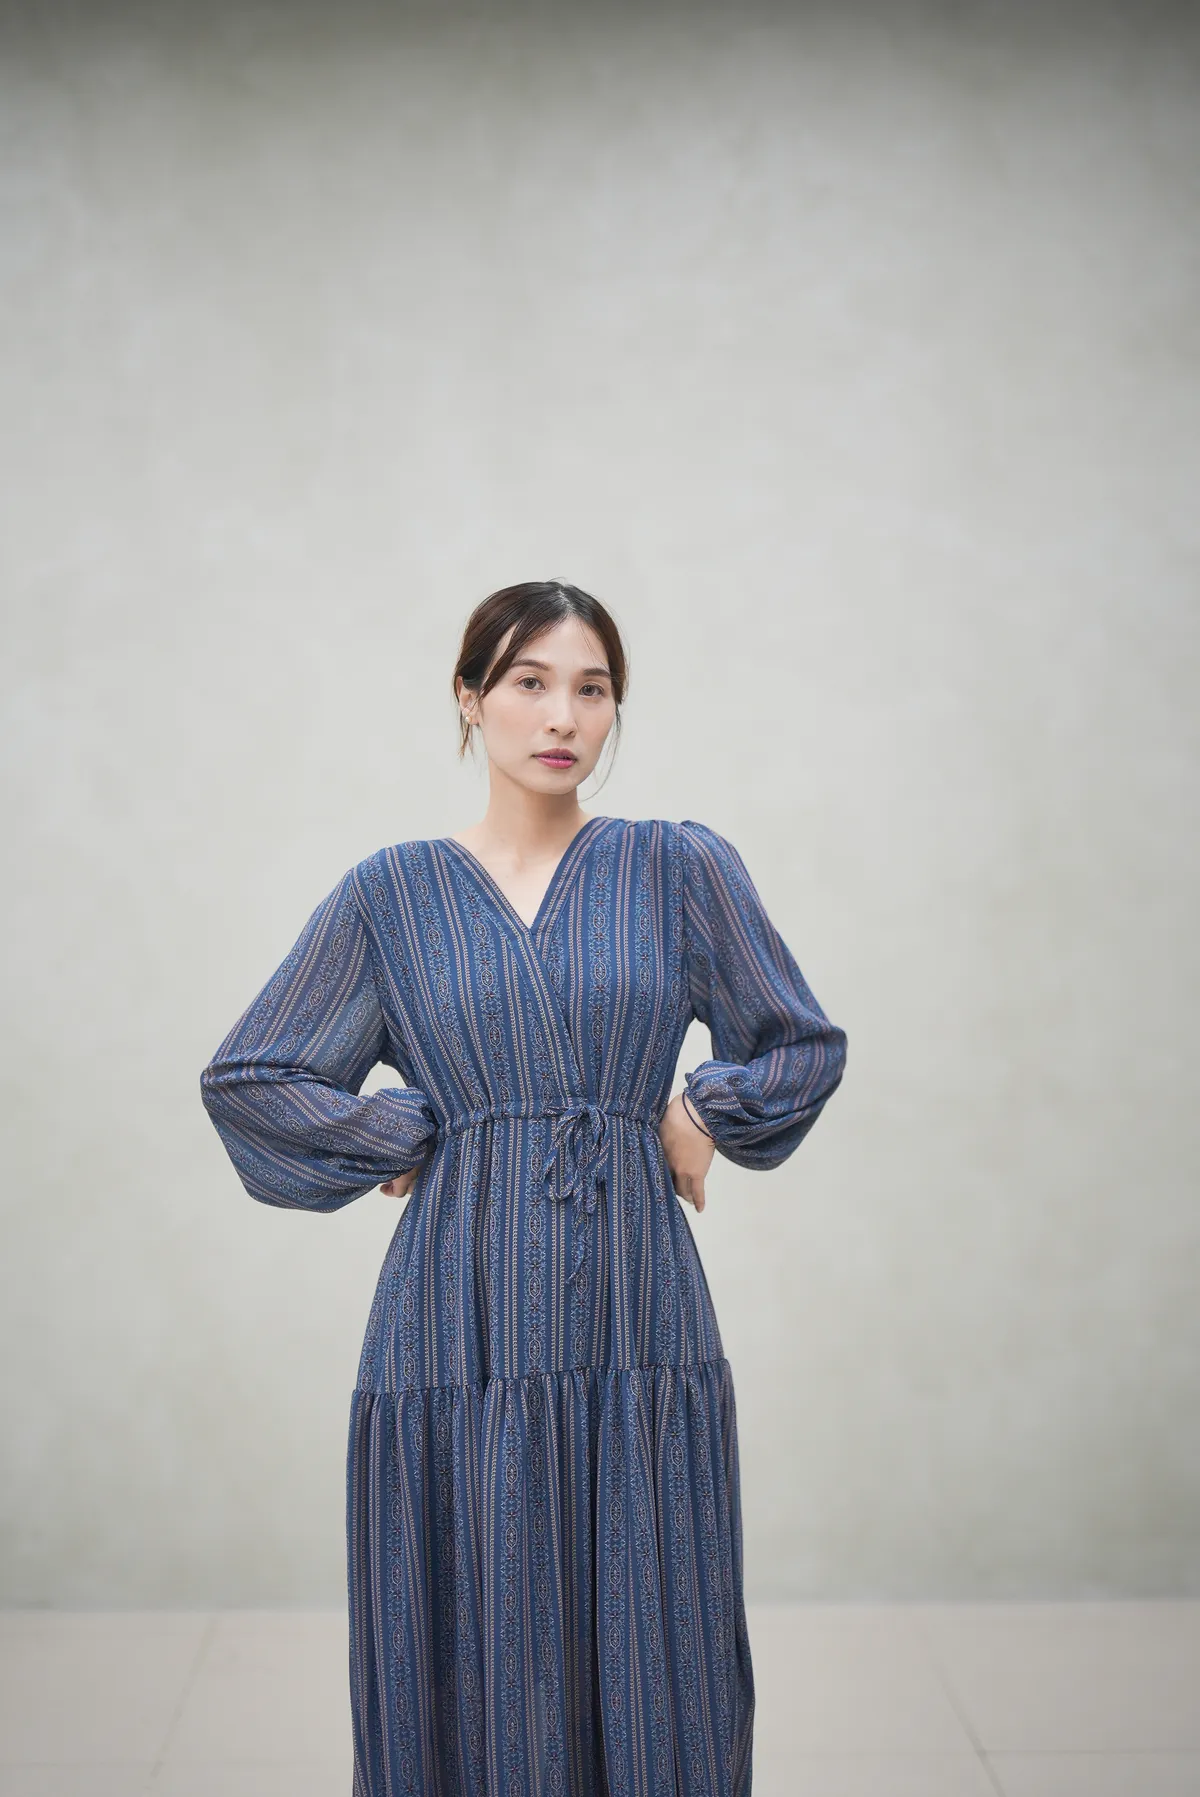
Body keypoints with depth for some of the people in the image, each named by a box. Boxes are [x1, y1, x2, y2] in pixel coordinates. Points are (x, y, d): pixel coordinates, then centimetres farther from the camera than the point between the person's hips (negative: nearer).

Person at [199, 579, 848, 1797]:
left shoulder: (682, 869, 5)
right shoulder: (394, 893, 5)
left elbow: (806, 1048, 14)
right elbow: (248, 1080, 6)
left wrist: (703, 1114, 1)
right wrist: (412, 1140, 0)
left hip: (640, 1329, 0)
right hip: (461, 1331, 0)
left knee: (651, 1667, 5)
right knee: (474, 1666, 6)